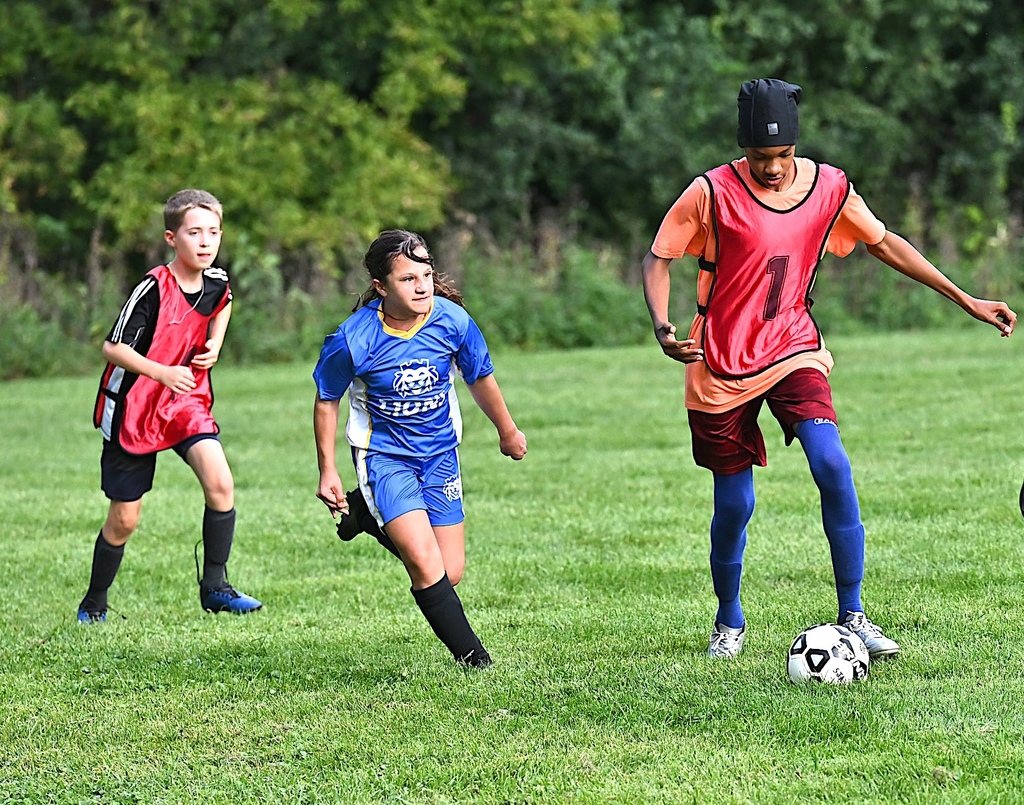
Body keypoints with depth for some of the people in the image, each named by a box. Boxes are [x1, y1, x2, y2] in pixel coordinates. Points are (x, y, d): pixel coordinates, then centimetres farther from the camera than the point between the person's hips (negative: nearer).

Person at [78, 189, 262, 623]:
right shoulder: (154, 288, -22)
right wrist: (164, 373, -30)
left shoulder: (217, 282, -4)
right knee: (124, 518, 4)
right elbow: (112, 347, -19)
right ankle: (94, 604, 25)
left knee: (220, 483, -19)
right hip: (134, 408, -4)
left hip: (187, 401, 4)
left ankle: (214, 587, -6)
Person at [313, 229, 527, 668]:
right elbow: (326, 401, -4)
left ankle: (374, 518, 28)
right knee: (426, 563, -21)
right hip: (383, 455, -4)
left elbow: (480, 377, 5)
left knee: (450, 574, 4)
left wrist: (507, 431, 20)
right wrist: (327, 471, 0)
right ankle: (475, 661, -9)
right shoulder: (352, 340, -22)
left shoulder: (452, 320, -15)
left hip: (439, 453, 4)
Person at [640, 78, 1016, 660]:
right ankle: (729, 622, 28)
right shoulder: (712, 193, -13)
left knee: (831, 463, -22)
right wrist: (663, 326, -24)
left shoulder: (829, 187, -3)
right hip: (722, 366, -1)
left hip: (793, 351, 2)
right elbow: (659, 260, -5)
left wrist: (964, 299, 11)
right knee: (734, 503, 2)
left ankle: (853, 616, -13)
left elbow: (884, 243, 11)